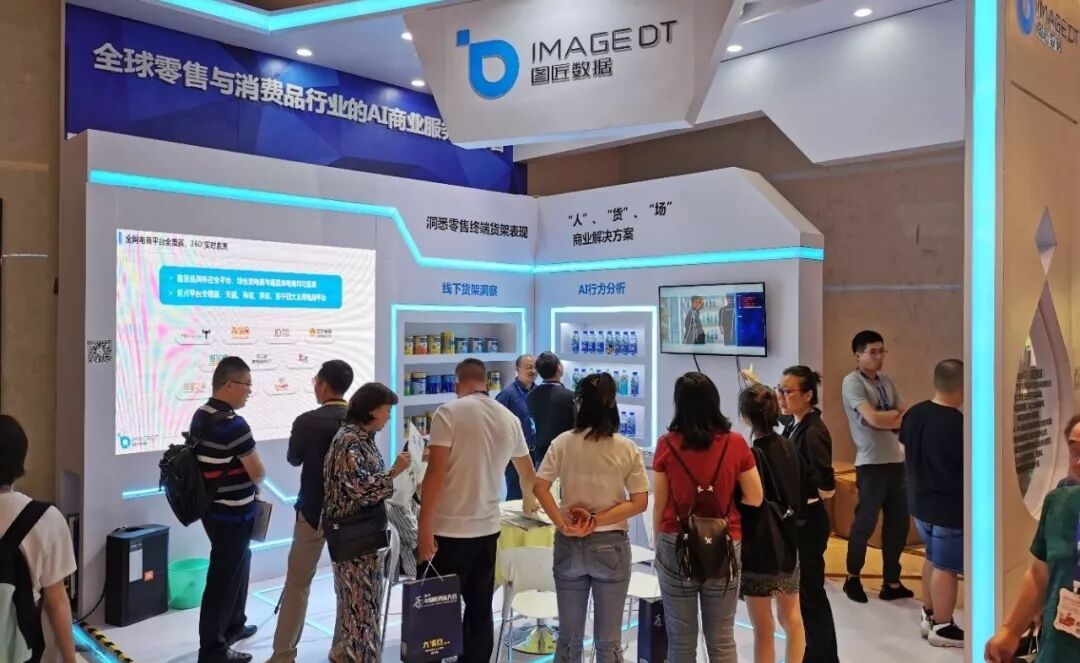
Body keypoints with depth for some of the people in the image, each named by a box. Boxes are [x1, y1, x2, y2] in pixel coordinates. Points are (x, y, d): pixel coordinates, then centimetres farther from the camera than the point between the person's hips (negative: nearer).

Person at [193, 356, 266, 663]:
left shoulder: (200, 416, 5)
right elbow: (258, 473, -17)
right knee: (224, 577, 2)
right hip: (232, 514, -9)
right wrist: (253, 477, 4)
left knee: (237, 565, 24)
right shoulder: (233, 424, -24)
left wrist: (244, 481, 8)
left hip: (213, 508, 9)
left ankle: (233, 626, 39)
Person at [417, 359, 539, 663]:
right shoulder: (509, 419, 9)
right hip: (487, 529, 5)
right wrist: (529, 502, 42)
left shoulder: (449, 413, -7)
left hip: (449, 530, -4)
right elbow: (528, 474, 23)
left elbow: (436, 473, -14)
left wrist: (424, 530, -11)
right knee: (480, 612, 13)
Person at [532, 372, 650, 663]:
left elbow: (539, 487, -12)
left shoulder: (563, 443, -4)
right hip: (611, 546, -1)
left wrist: (563, 525, -14)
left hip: (569, 545, 1)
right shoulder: (627, 448, -6)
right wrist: (598, 520, -12)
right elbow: (640, 502, -10)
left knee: (568, 637, 15)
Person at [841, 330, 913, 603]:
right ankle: (853, 578, 22)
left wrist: (886, 418, -12)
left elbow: (907, 419, 8)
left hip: (897, 460, 7)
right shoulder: (853, 382, -8)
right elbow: (873, 419, -19)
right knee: (865, 522, 4)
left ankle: (892, 583, 21)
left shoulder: (886, 382, 14)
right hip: (871, 463, -7)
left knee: (899, 522, 10)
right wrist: (896, 413, -2)